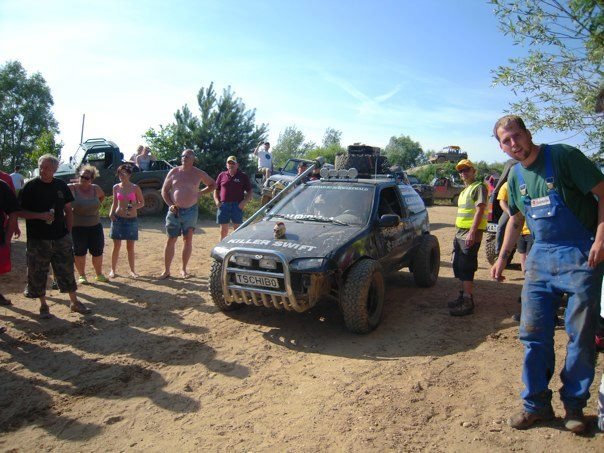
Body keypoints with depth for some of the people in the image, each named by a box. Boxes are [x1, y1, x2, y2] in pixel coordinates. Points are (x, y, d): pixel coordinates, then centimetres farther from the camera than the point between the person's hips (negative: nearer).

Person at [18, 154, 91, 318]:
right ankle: (43, 306, 21)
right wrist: (40, 215, -19)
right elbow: (20, 212, -3)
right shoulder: (30, 186, -5)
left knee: (67, 270, 8)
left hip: (61, 238, 2)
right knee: (38, 274, 6)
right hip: (38, 240, -2)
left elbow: (68, 210, 10)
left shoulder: (61, 185, 4)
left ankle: (75, 302, 20)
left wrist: (68, 232, 5)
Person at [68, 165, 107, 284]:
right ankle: (82, 276, 19)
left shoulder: (96, 189, 0)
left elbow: (102, 196, 21)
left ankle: (99, 275, 24)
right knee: (79, 252, 5)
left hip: (95, 226, 4)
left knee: (98, 251, 9)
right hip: (77, 227, -3)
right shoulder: (72, 188, -11)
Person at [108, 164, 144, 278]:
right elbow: (114, 203, 12)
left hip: (132, 219, -2)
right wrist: (111, 213, -5)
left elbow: (142, 202, 1)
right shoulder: (116, 187, 3)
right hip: (118, 218, 2)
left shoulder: (135, 188, -5)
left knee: (130, 247, 6)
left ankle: (132, 270, 18)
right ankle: (113, 269, 18)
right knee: (116, 246, 6)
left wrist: (134, 207, -18)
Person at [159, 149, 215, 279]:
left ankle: (184, 269, 17)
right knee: (171, 240, 3)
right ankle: (166, 270, 10)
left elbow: (212, 184, 15)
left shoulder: (198, 173, 1)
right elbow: (164, 190, 6)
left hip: (191, 211, 0)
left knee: (188, 240, 4)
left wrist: (200, 192, 1)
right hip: (174, 211, 0)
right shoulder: (174, 172, 2)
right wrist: (170, 205, -7)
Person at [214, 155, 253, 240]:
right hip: (223, 205, 2)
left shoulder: (243, 176, 6)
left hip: (237, 206, -2)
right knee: (223, 230, 8)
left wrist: (244, 201, -10)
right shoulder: (222, 175, 12)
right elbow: (216, 190, 18)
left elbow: (250, 192, 6)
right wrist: (216, 200, 1)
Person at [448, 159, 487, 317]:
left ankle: (468, 302, -8)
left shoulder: (479, 187, -8)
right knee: (458, 266, 14)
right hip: (460, 232, 10)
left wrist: (472, 232, -27)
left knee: (466, 268, -11)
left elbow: (480, 210, -18)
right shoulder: (465, 190, 22)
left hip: (471, 233, -10)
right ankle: (464, 295, 25)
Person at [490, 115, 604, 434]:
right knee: (533, 334, 5)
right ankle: (536, 404, 19)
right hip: (540, 257, 6)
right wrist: (502, 258, 16)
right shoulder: (515, 177, 9)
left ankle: (574, 404, 22)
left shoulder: (563, 156, -10)